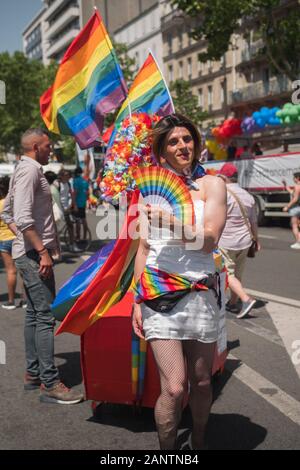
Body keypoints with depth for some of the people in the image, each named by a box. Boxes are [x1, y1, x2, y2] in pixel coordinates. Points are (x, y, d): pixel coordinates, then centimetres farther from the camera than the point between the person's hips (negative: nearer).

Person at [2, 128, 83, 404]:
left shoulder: (28, 171, 18)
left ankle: (33, 375, 23)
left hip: (29, 254, 11)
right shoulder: (29, 171, -12)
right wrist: (42, 252, -22)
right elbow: (23, 217, -22)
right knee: (45, 316, -10)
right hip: (34, 254, -11)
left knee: (34, 314, 14)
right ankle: (50, 384, -7)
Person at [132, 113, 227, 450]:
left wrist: (167, 220, -18)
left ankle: (198, 444, 34)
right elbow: (144, 248, 13)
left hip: (200, 292, 0)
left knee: (201, 381, 11)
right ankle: (166, 451, 11)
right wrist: (137, 300, 9)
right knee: (174, 388, -10)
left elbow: (209, 240, -8)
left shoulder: (210, 185, 4)